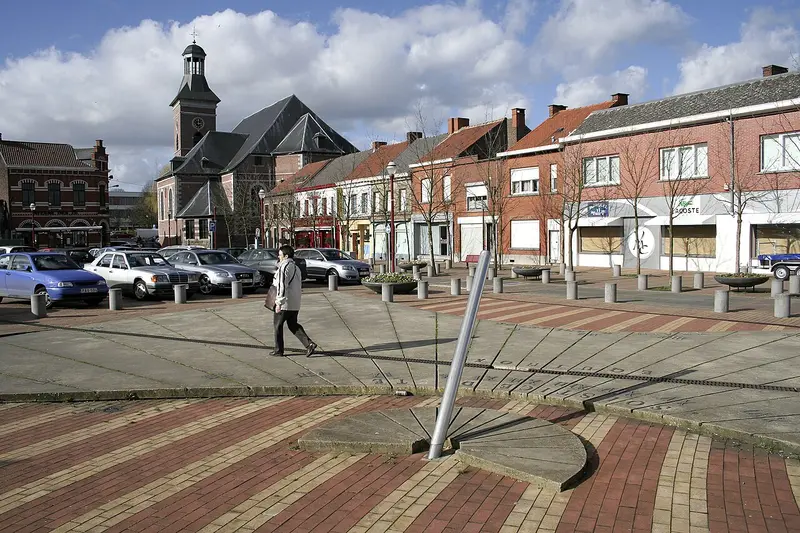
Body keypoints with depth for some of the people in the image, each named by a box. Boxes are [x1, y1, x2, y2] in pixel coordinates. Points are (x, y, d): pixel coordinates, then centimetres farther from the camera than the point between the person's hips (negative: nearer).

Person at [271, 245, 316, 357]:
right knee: (293, 325, 16)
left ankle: (278, 350, 14)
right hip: (295, 304, 8)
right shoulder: (296, 268, 14)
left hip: (285, 303, -8)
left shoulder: (283, 267, -14)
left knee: (277, 325, 7)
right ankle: (309, 344, 1)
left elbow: (282, 286, -21)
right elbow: (300, 286, 19)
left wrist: (279, 303, -20)